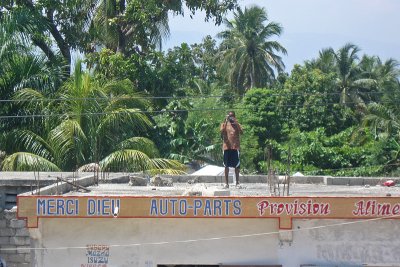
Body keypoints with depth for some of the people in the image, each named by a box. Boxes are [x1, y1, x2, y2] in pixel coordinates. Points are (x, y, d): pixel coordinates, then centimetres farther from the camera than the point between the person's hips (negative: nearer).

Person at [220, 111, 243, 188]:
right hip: (227, 147, 0)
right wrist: (225, 122, -17)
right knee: (226, 165, 1)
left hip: (235, 147, 0)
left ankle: (237, 182, 9)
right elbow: (222, 132, -12)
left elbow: (241, 132, -11)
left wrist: (236, 122, -15)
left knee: (236, 165, 1)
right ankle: (226, 183, 5)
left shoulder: (237, 125, 8)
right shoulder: (224, 124, 7)